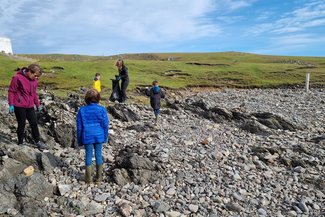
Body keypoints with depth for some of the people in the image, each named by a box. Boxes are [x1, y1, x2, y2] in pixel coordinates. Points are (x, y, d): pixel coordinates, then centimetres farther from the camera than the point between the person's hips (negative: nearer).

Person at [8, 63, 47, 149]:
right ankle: (20, 142, 21)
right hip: (19, 106, -6)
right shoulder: (17, 78, -12)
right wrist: (11, 104, -11)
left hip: (30, 106, 6)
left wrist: (38, 104, 17)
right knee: (21, 124, 4)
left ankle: (37, 142, 19)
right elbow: (11, 91, -8)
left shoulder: (34, 81, 7)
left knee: (34, 123, 8)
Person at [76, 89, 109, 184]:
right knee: (98, 155, 12)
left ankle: (88, 177, 22)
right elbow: (105, 124, -6)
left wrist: (79, 140, 7)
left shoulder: (82, 110, -8)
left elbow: (79, 127, -3)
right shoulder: (102, 109, -10)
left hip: (87, 137, 0)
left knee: (88, 155, 12)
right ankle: (99, 177, 23)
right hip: (99, 136, 0)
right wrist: (105, 137, 7)